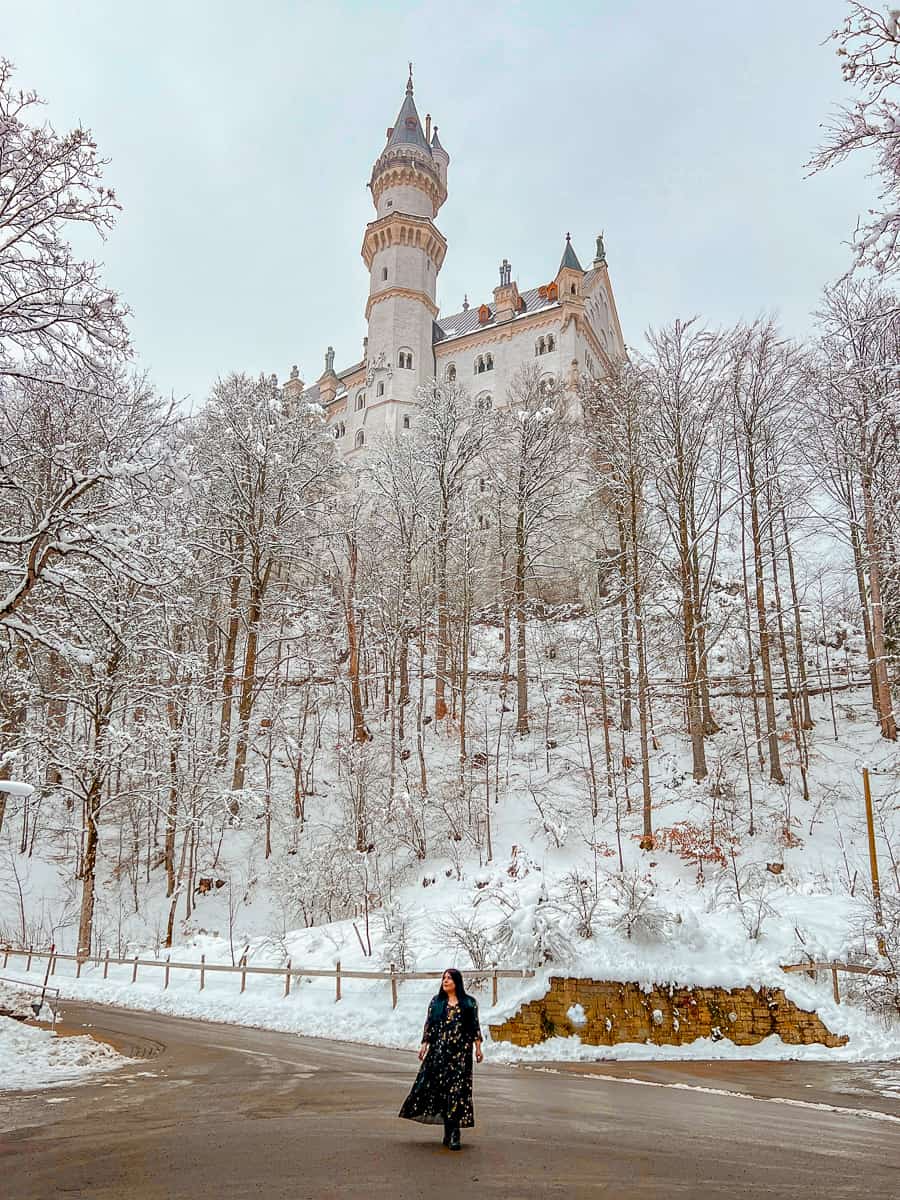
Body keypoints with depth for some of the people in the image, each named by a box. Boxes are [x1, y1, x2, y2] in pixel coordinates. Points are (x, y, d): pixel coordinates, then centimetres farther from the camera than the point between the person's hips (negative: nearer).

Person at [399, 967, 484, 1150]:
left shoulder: (469, 1003, 5)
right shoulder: (436, 1002, 10)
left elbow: (475, 1026, 6)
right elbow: (429, 1025, 9)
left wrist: (478, 1047, 2)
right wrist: (424, 1044, 0)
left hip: (461, 1051, -2)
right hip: (439, 1051, 2)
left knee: (457, 1089, -6)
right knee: (440, 1087, 2)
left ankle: (453, 1132, -1)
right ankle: (450, 1131, 13)